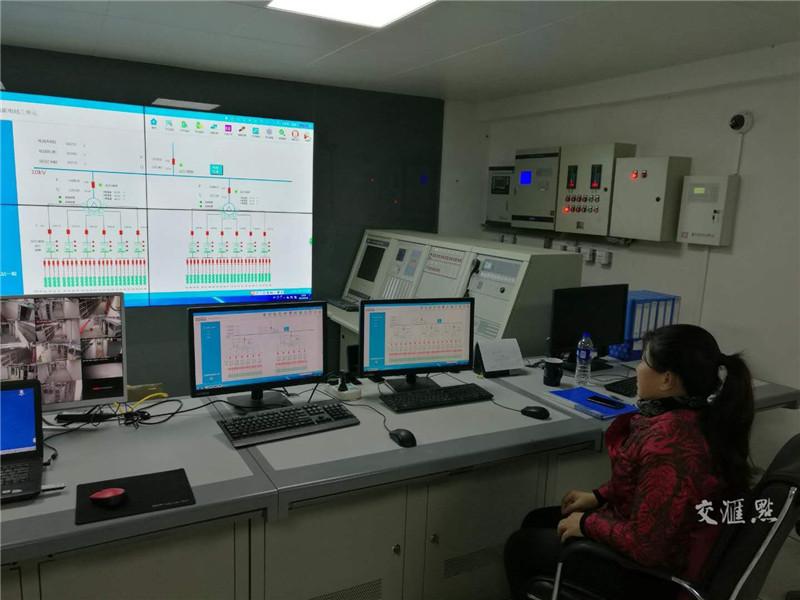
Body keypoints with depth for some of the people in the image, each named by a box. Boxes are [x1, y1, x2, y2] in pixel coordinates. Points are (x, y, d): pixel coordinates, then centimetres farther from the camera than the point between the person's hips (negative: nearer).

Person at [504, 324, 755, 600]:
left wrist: (588, 524, -16)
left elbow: (644, 544, -30)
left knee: (520, 546, 8)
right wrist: (599, 496, 7)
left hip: (653, 572, -9)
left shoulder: (668, 445, -36)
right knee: (536, 521, 20)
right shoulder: (694, 417, -5)